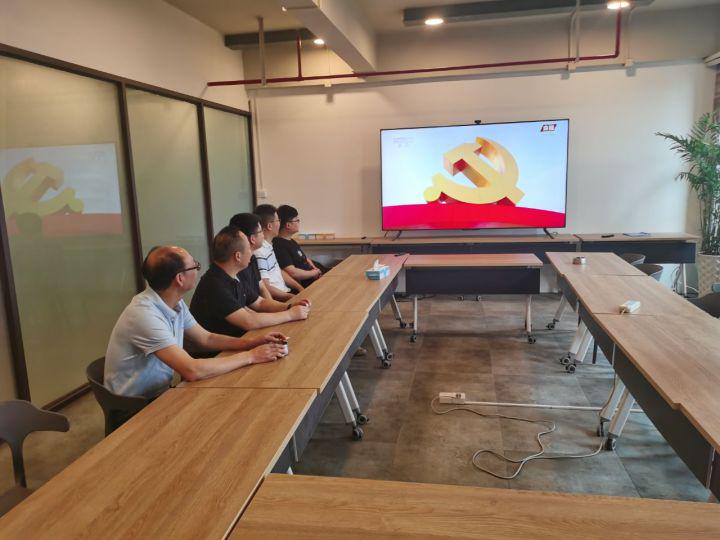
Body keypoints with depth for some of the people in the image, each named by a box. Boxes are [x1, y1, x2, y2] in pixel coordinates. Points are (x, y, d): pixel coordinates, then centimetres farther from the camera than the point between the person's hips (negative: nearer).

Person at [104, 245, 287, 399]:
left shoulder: (175, 303, -1)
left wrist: (253, 342, -3)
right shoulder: (144, 314, -28)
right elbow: (192, 370, -33)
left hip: (160, 393, 7)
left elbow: (207, 338, 11)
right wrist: (251, 356, -23)